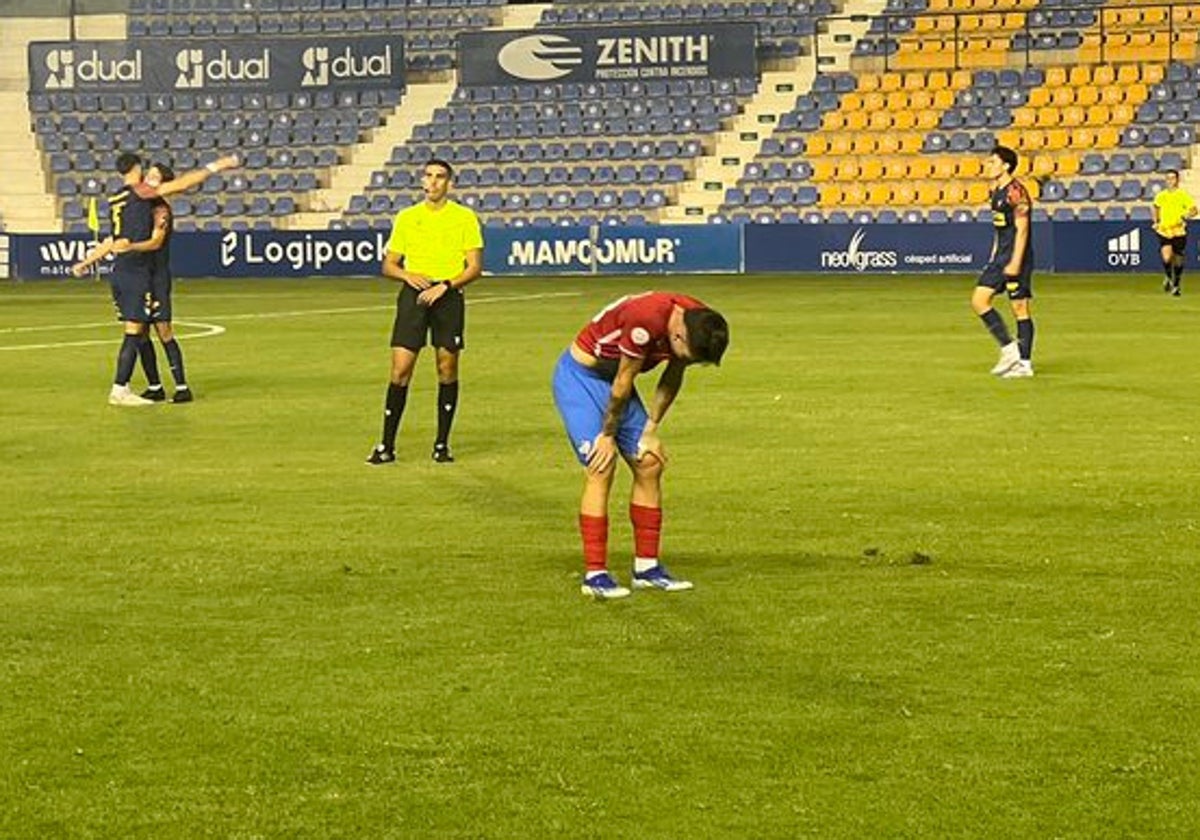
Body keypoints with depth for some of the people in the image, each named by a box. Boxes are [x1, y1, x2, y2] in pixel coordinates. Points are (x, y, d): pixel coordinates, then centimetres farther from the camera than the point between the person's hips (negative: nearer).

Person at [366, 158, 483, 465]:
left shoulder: (464, 217, 4)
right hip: (413, 294, 1)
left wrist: (445, 285, -15)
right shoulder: (406, 218, 10)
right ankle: (387, 445, 0)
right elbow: (388, 264, 13)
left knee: (448, 369, 2)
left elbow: (475, 266, -1)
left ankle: (442, 444, 12)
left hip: (448, 297, -1)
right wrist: (407, 274, -8)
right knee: (400, 369, -5)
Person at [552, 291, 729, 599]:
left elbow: (672, 379, 3)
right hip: (578, 375, -8)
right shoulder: (647, 319, -36)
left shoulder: (698, 324, -13)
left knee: (649, 464, 3)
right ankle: (594, 575, -14)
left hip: (611, 378, 8)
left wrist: (651, 431, 0)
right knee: (601, 468, -16)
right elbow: (623, 381, -24)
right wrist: (608, 436, -13)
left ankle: (647, 568, 10)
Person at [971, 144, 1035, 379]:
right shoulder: (996, 192, 14)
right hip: (999, 256, 9)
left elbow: (1021, 229, -18)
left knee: (1020, 309, -6)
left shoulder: (1016, 192, -15)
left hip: (1016, 256, -9)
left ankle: (1025, 362, 1)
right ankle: (1008, 349, 8)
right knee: (978, 300, 4)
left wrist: (1015, 263, -22)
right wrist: (994, 256, 21)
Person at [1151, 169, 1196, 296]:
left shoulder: (1183, 195, -4)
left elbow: (1193, 210, -5)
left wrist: (1186, 216, -24)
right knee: (1166, 258, -19)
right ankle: (1169, 278, 9)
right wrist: (1156, 221, 13)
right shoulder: (1161, 196, 5)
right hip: (1164, 232, 1)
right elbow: (1155, 207, 24)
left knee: (1178, 261, 6)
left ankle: (1176, 285, 27)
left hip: (1179, 232, -1)